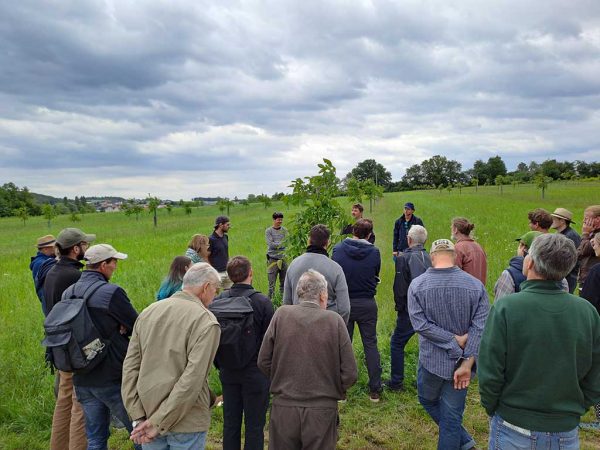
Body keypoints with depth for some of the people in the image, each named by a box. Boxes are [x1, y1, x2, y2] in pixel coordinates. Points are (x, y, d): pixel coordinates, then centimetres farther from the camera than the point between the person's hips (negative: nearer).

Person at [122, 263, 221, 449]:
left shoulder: (148, 311, 2)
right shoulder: (206, 321, -15)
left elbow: (130, 366, 1)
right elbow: (193, 378, -22)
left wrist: (138, 417, 0)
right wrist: (159, 422, -15)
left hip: (147, 416, 5)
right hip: (186, 422, -5)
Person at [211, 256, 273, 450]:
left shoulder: (217, 301, -6)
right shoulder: (262, 302, -17)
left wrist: (219, 365, 15)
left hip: (228, 372, 4)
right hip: (255, 372, -3)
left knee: (230, 423, 17)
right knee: (254, 426, 9)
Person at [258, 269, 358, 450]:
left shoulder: (281, 315, -6)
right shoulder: (334, 320, -10)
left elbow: (263, 362, -1)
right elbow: (350, 373, -8)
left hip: (284, 408, 1)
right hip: (322, 411, -1)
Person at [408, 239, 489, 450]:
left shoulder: (417, 285, -11)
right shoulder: (475, 285, -10)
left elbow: (420, 324, -18)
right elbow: (480, 327, -15)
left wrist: (454, 341, -14)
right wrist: (467, 363, -15)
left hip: (432, 360, -1)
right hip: (462, 361, 1)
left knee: (428, 401, 25)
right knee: (452, 414, 14)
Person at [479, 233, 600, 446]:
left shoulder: (506, 308, -21)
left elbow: (490, 374, -16)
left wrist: (492, 409, 0)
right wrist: (574, 411, 12)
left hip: (513, 430, -2)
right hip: (566, 434, 3)